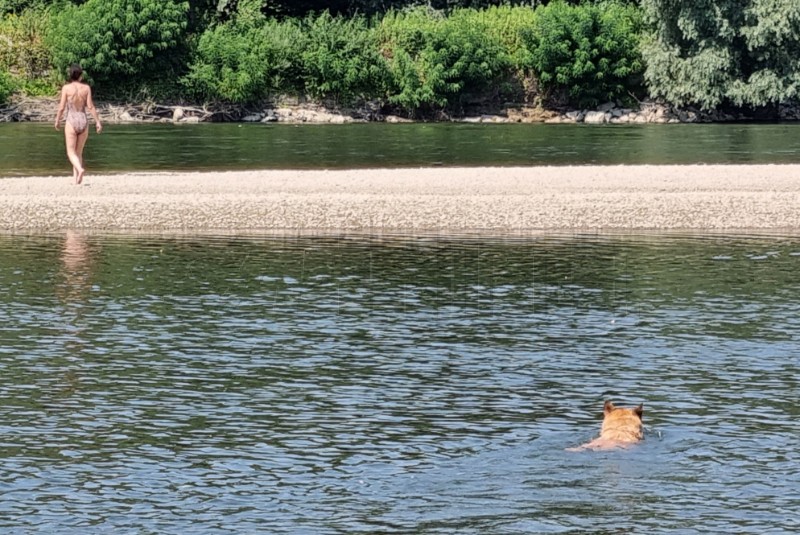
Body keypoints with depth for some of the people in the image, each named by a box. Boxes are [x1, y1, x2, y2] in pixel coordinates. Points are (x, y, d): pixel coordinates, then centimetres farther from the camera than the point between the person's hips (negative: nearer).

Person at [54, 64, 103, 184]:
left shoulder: (66, 87, -6)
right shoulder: (86, 87, -1)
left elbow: (62, 107, -5)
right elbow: (90, 106, -3)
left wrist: (57, 120, 9)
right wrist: (97, 121, 3)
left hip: (71, 121, -3)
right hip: (83, 121, 3)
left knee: (71, 152, 2)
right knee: (79, 152, 14)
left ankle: (80, 169, -25)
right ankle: (76, 178, 9)